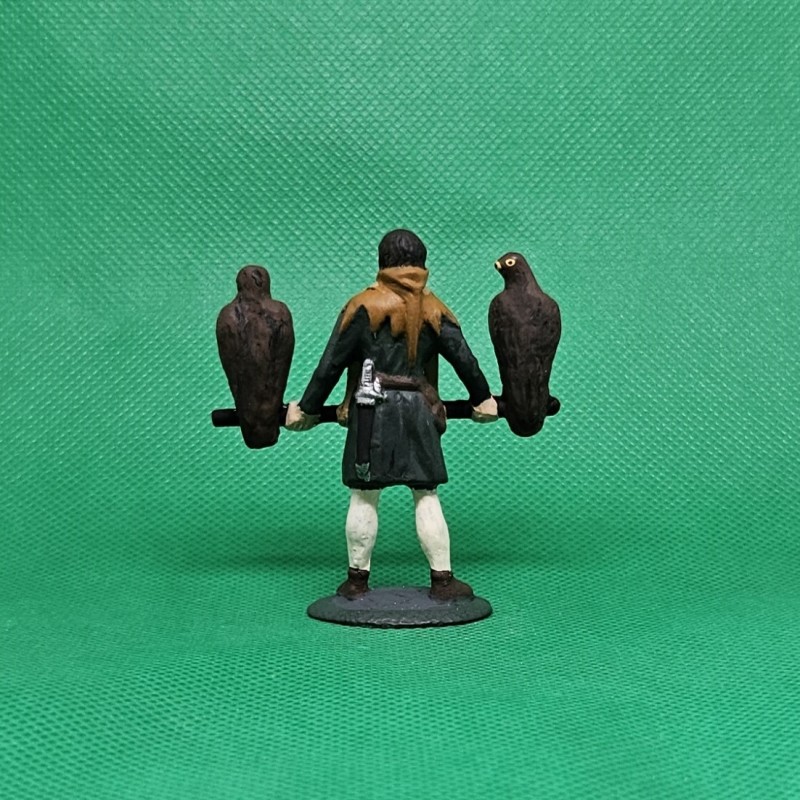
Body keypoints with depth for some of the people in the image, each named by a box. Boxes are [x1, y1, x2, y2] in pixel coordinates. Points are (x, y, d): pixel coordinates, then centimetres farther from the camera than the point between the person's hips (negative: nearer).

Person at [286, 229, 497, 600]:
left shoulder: (363, 306, 0)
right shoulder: (434, 309, 7)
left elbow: (331, 363, -2)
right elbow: (464, 358, 8)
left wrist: (307, 408, 6)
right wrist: (482, 399, 22)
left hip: (372, 411, -2)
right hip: (419, 411, 2)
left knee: (364, 496, 5)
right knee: (426, 496, 7)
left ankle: (357, 580, 13)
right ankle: (442, 579, 9)